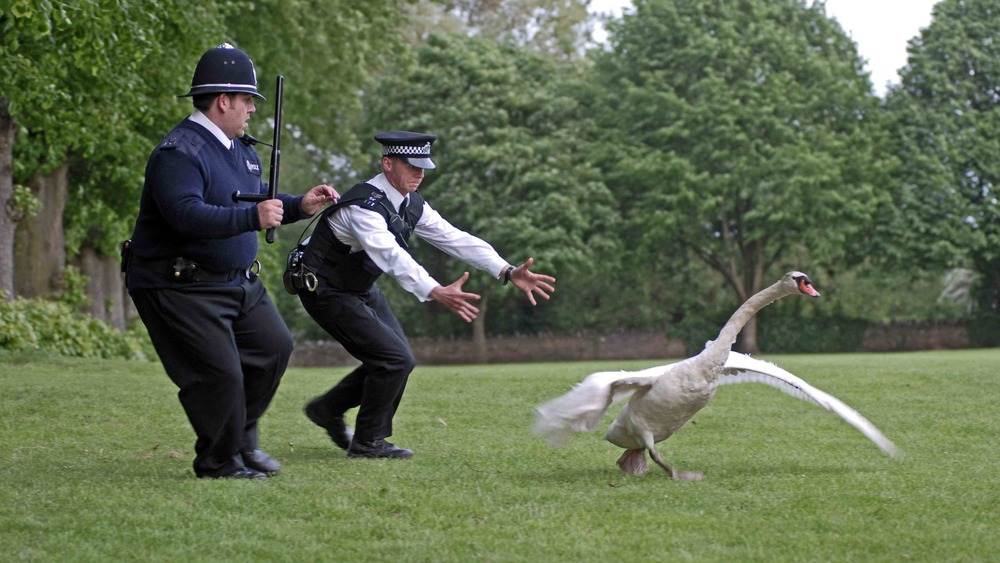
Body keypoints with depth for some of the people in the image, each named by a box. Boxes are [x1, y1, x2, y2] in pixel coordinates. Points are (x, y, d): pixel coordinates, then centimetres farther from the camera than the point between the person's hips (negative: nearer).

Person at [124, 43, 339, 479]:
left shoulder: (241, 149, 12)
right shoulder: (179, 152, -20)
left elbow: (260, 201, 25)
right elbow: (186, 213, -35)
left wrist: (300, 205, 6)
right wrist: (253, 217, -41)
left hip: (237, 281, 10)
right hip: (180, 288, -10)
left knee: (274, 346, 13)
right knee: (219, 373, -11)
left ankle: (243, 439, 29)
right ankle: (218, 462, 8)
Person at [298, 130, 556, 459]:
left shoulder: (412, 204, -2)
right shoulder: (365, 206, -30)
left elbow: (455, 239, -8)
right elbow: (391, 255, -44)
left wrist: (508, 272, -19)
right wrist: (437, 293, -58)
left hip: (359, 288, 9)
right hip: (325, 290, -9)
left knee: (397, 359, 10)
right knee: (394, 359, -14)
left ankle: (327, 409, 27)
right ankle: (367, 442, 2)